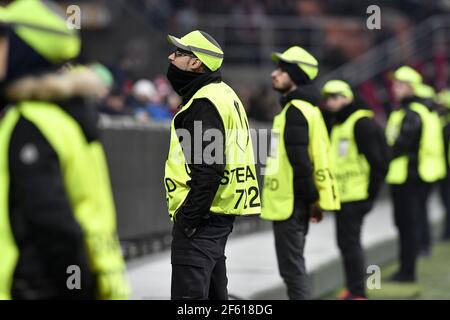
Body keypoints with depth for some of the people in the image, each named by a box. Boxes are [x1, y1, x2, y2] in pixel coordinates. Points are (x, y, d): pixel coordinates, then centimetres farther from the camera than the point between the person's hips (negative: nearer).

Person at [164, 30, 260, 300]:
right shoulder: (223, 94, 18)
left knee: (188, 294, -11)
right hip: (219, 215, 11)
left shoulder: (204, 104, -15)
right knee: (214, 291, 17)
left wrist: (187, 219, -21)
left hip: (199, 217, -11)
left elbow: (208, 169, -24)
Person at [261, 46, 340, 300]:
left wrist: (310, 196, -17)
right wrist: (312, 196, 17)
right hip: (292, 200, 10)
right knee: (293, 267, 16)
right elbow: (315, 155, 19)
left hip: (290, 202, -10)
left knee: (292, 268, -6)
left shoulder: (295, 110, -16)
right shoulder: (308, 108, 17)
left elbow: (299, 158, -21)